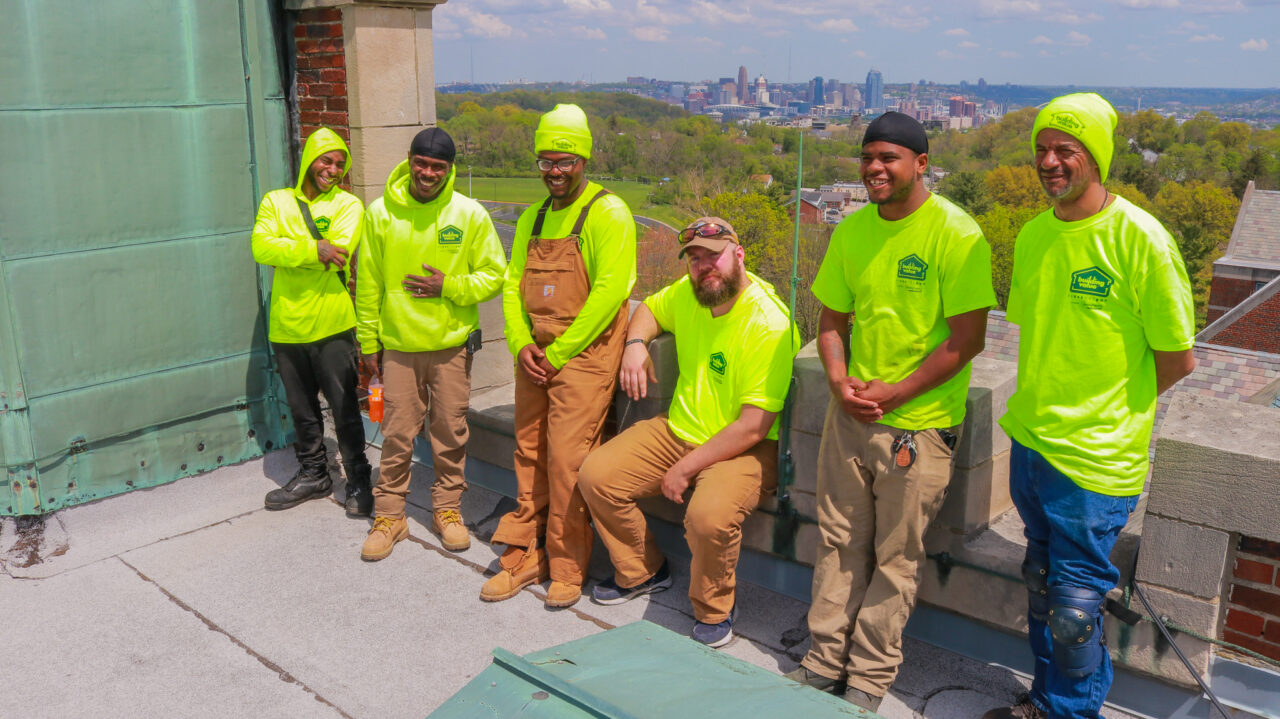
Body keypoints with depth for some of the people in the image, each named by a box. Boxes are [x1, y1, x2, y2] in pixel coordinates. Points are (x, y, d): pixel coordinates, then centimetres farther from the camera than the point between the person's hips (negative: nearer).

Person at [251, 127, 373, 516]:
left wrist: (288, 251, -14)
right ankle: (313, 474, 31)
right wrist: (313, 249, -22)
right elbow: (261, 247, -11)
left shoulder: (347, 205, -1)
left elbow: (337, 254, -17)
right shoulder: (276, 202, 7)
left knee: (344, 409, 3)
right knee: (302, 410, 16)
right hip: (287, 327, 3)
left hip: (332, 325, -3)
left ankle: (358, 481, 15)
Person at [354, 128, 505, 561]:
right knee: (397, 435, 5)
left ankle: (447, 509, 24)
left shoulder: (470, 215, -3)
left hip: (452, 345, 0)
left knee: (450, 433, 8)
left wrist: (450, 287, -14)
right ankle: (389, 516, 19)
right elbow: (367, 284, 5)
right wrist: (367, 342, 6)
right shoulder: (380, 213, 0)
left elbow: (494, 275, 1)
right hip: (397, 345, 0)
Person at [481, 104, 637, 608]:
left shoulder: (608, 213, -8)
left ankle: (568, 568, 8)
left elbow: (608, 293, -17)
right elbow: (513, 284, 14)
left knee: (568, 462, -6)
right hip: (534, 357, 7)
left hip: (583, 358, -6)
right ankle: (524, 557, 22)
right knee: (530, 457, 10)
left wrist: (558, 354, -14)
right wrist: (521, 344, -3)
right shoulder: (533, 217, 14)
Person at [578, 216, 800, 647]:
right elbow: (649, 309, 27)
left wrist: (686, 468, -20)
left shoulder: (768, 324, -23)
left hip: (744, 449, -7)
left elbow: (754, 426, -24)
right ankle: (642, 573, 19)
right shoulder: (685, 294, 1)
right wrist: (635, 344, 3)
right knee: (596, 477, -6)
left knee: (709, 514, -36)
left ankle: (714, 612, -4)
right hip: (678, 431, 8)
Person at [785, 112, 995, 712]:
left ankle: (870, 678, 23)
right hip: (850, 412, 5)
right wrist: (839, 381, -6)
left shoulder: (956, 235, -14)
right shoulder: (852, 231, 4)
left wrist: (893, 394, -17)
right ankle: (826, 659, 29)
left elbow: (968, 339, -16)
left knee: (895, 557, 7)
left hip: (918, 421, -5)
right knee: (839, 543, 13)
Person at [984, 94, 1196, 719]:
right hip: (1029, 438, 6)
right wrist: (1045, 406, 10)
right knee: (1041, 582, 20)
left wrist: (1110, 411, 0)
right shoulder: (1033, 234, 4)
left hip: (1094, 456, -6)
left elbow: (1178, 359, -10)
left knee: (1075, 604, 4)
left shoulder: (1139, 238, -16)